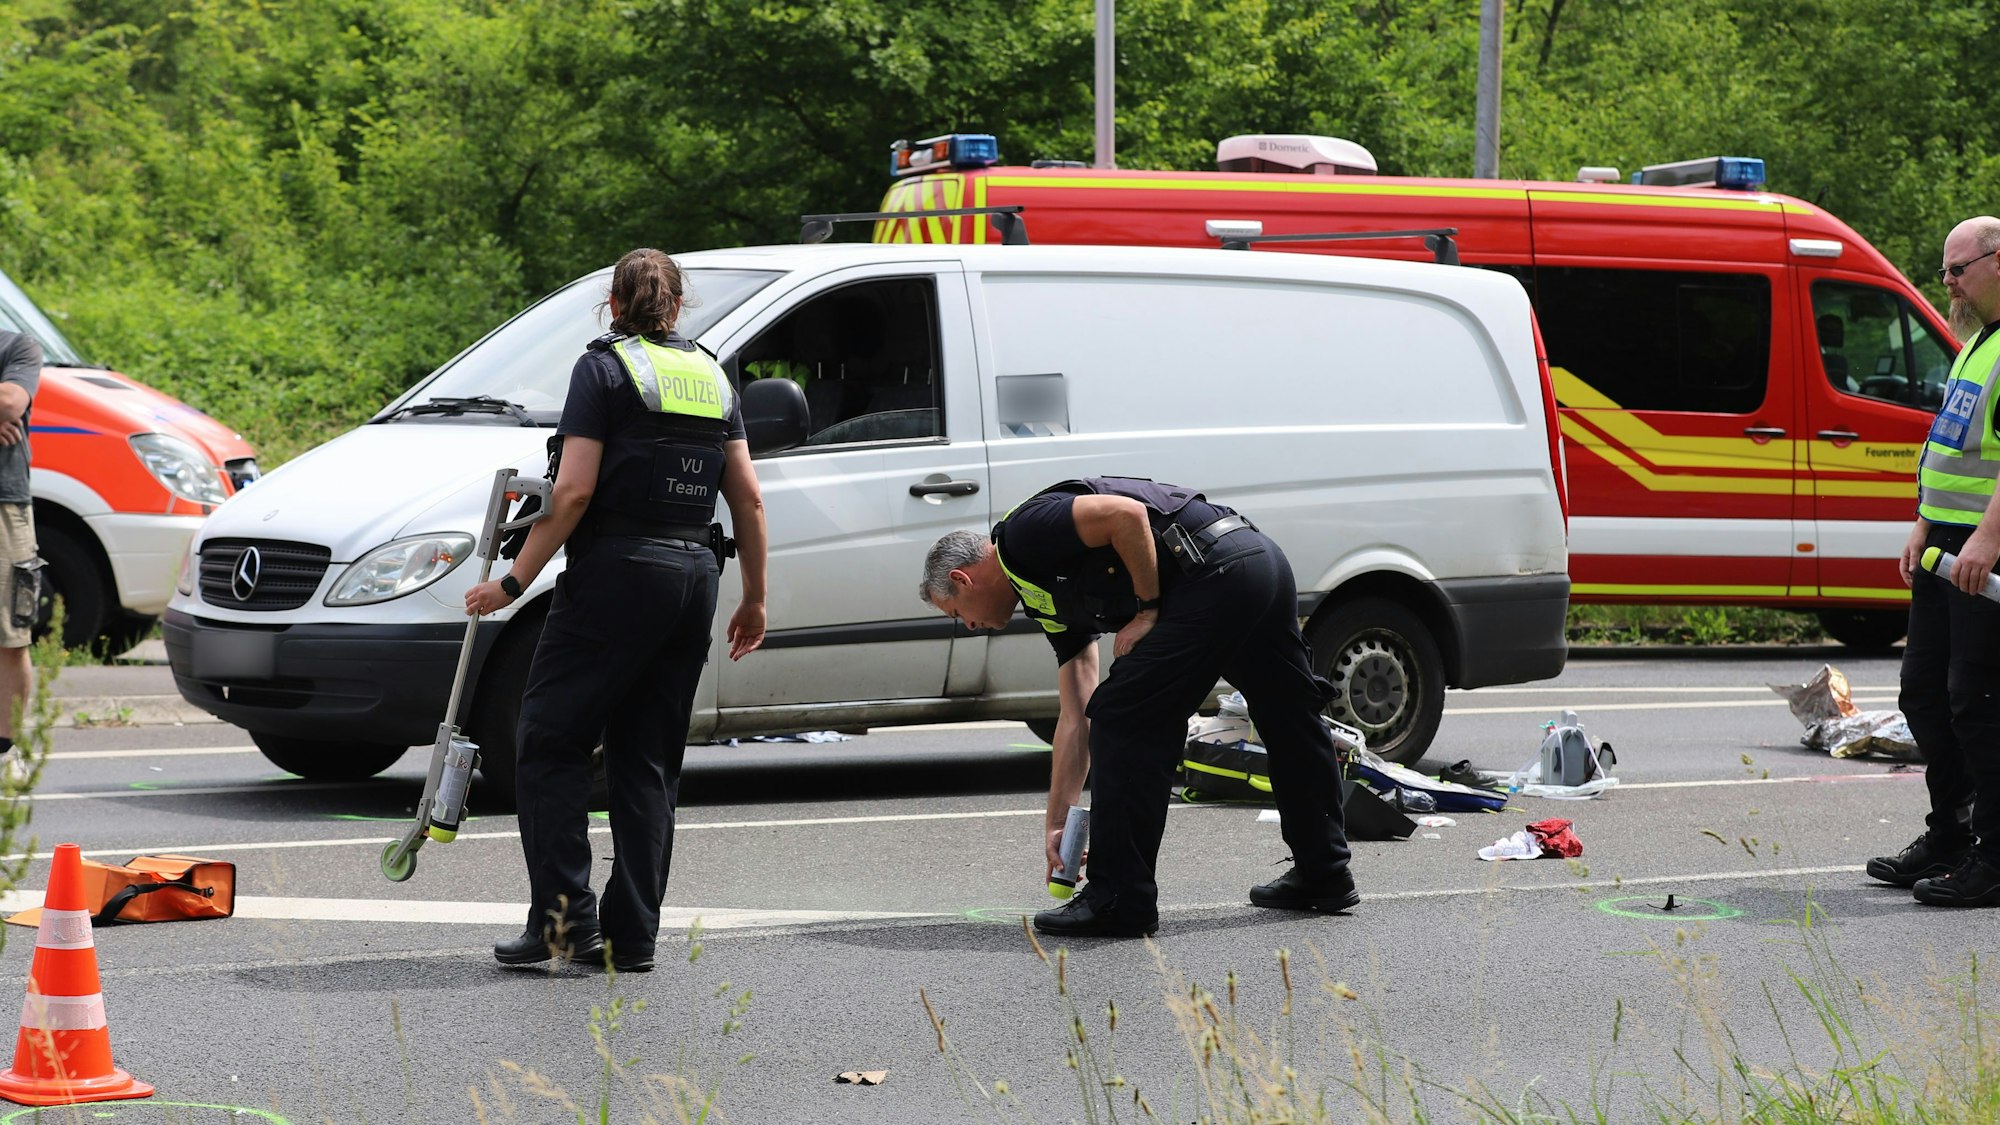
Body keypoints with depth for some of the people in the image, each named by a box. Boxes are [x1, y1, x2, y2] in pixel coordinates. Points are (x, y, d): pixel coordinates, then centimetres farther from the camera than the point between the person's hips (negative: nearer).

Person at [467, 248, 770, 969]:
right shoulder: (711, 376, 14)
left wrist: (515, 580, -9)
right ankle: (632, 936, 6)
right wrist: (754, 598, 19)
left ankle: (565, 916, -11)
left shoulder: (605, 369, -3)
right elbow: (748, 500, 11)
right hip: (694, 575, 6)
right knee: (649, 761, 10)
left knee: (551, 742, 0)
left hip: (618, 572, -6)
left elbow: (575, 491, -12)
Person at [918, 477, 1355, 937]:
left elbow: (1126, 515, -16)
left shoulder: (1025, 532, -1)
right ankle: (1323, 875, 38)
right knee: (1290, 725, 23)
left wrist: (1148, 610, -6)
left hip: (1215, 571, -11)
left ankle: (1120, 899, 0)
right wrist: (1056, 822, 26)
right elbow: (1076, 719, 25)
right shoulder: (1050, 601, 25)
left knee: (1125, 723, -3)